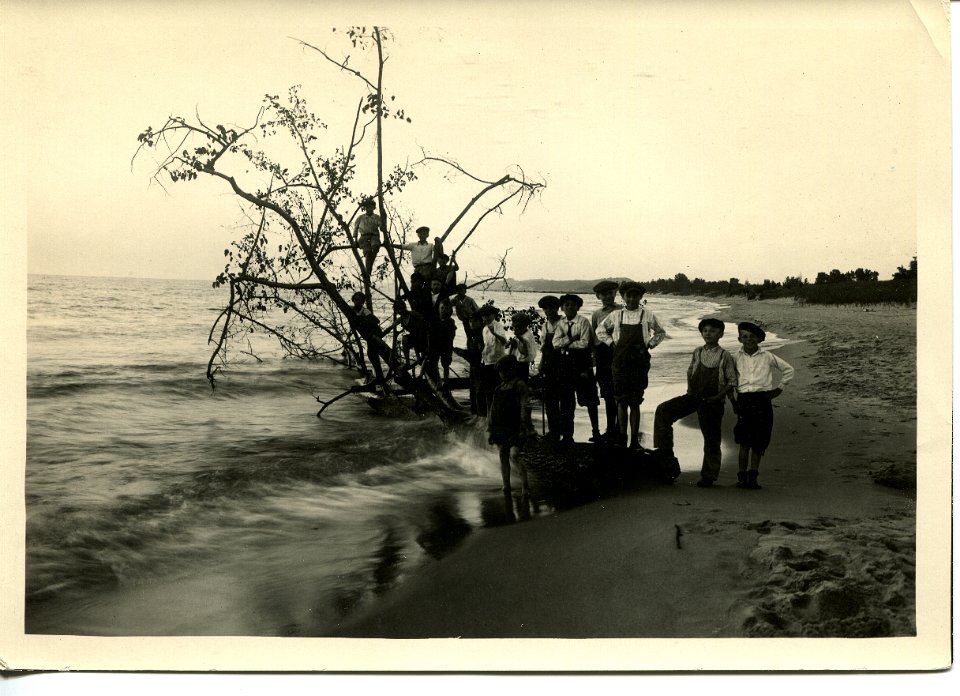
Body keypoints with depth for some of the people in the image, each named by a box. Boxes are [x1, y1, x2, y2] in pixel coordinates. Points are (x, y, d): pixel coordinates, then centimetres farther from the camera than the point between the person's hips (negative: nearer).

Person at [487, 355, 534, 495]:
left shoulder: (520, 385, -5)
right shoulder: (499, 388, 15)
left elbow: (525, 408, -11)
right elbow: (493, 409, 17)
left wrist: (523, 429, -17)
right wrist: (489, 430, 13)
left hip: (515, 428, -6)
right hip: (500, 428, 7)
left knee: (514, 455, -17)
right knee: (503, 457, 8)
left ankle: (524, 483, -3)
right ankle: (506, 485, 18)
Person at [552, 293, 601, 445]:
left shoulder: (583, 322, -6)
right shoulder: (561, 323, 7)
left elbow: (584, 343, -16)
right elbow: (556, 344, -4)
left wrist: (566, 343, -9)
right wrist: (572, 338, -14)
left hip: (582, 360, -4)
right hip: (566, 361, 4)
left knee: (589, 399, 4)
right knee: (566, 400, 7)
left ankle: (596, 432, 17)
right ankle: (567, 435, 15)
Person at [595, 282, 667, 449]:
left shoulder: (648, 315, 3)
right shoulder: (615, 315, 7)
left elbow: (661, 333, 18)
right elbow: (600, 330, 19)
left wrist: (650, 344, 5)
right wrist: (612, 342, 8)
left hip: (640, 361, -1)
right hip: (620, 361, 1)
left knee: (635, 402, 0)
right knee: (621, 401, 3)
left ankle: (635, 439, 4)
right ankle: (622, 437, 9)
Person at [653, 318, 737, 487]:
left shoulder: (725, 357, -6)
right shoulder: (697, 353, 6)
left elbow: (732, 382, -3)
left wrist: (718, 397, -12)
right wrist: (689, 389, 7)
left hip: (712, 401, -4)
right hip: (693, 396, 4)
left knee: (711, 439, 3)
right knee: (663, 410, -13)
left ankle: (708, 476, 16)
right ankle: (665, 451, -6)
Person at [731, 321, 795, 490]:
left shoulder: (767, 357, 6)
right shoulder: (736, 357, 7)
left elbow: (788, 369, 18)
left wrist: (779, 388, 12)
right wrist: (733, 397, 10)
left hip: (762, 399, 1)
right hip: (744, 400, -1)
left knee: (759, 441, 1)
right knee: (744, 441, -6)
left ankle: (753, 477, 8)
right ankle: (742, 477, 0)